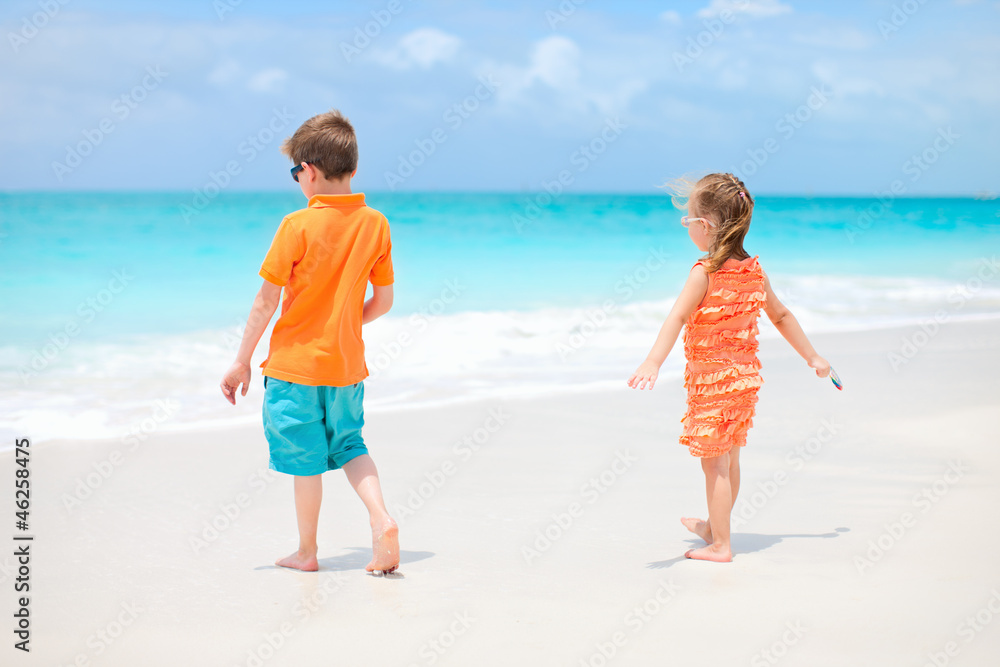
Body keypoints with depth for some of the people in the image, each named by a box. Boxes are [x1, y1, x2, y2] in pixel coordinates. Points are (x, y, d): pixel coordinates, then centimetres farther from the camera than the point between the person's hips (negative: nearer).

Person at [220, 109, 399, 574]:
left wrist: (241, 362, -3)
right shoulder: (375, 224, -2)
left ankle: (306, 552, 17)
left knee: (305, 458, 6)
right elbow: (383, 301, 4)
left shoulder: (297, 226, -15)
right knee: (349, 444, 20)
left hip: (296, 363, -4)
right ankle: (382, 520, 1)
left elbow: (266, 301, -12)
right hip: (347, 364, 4)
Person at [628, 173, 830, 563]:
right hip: (746, 375, 8)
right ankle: (715, 526, 37)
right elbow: (782, 315, 15)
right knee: (729, 459, 20)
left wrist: (653, 362, -42)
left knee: (714, 463, 1)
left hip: (712, 379, -8)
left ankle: (720, 546, 7)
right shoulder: (754, 271, 5)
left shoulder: (704, 272, -18)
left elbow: (677, 317, -31)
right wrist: (812, 357, 25)